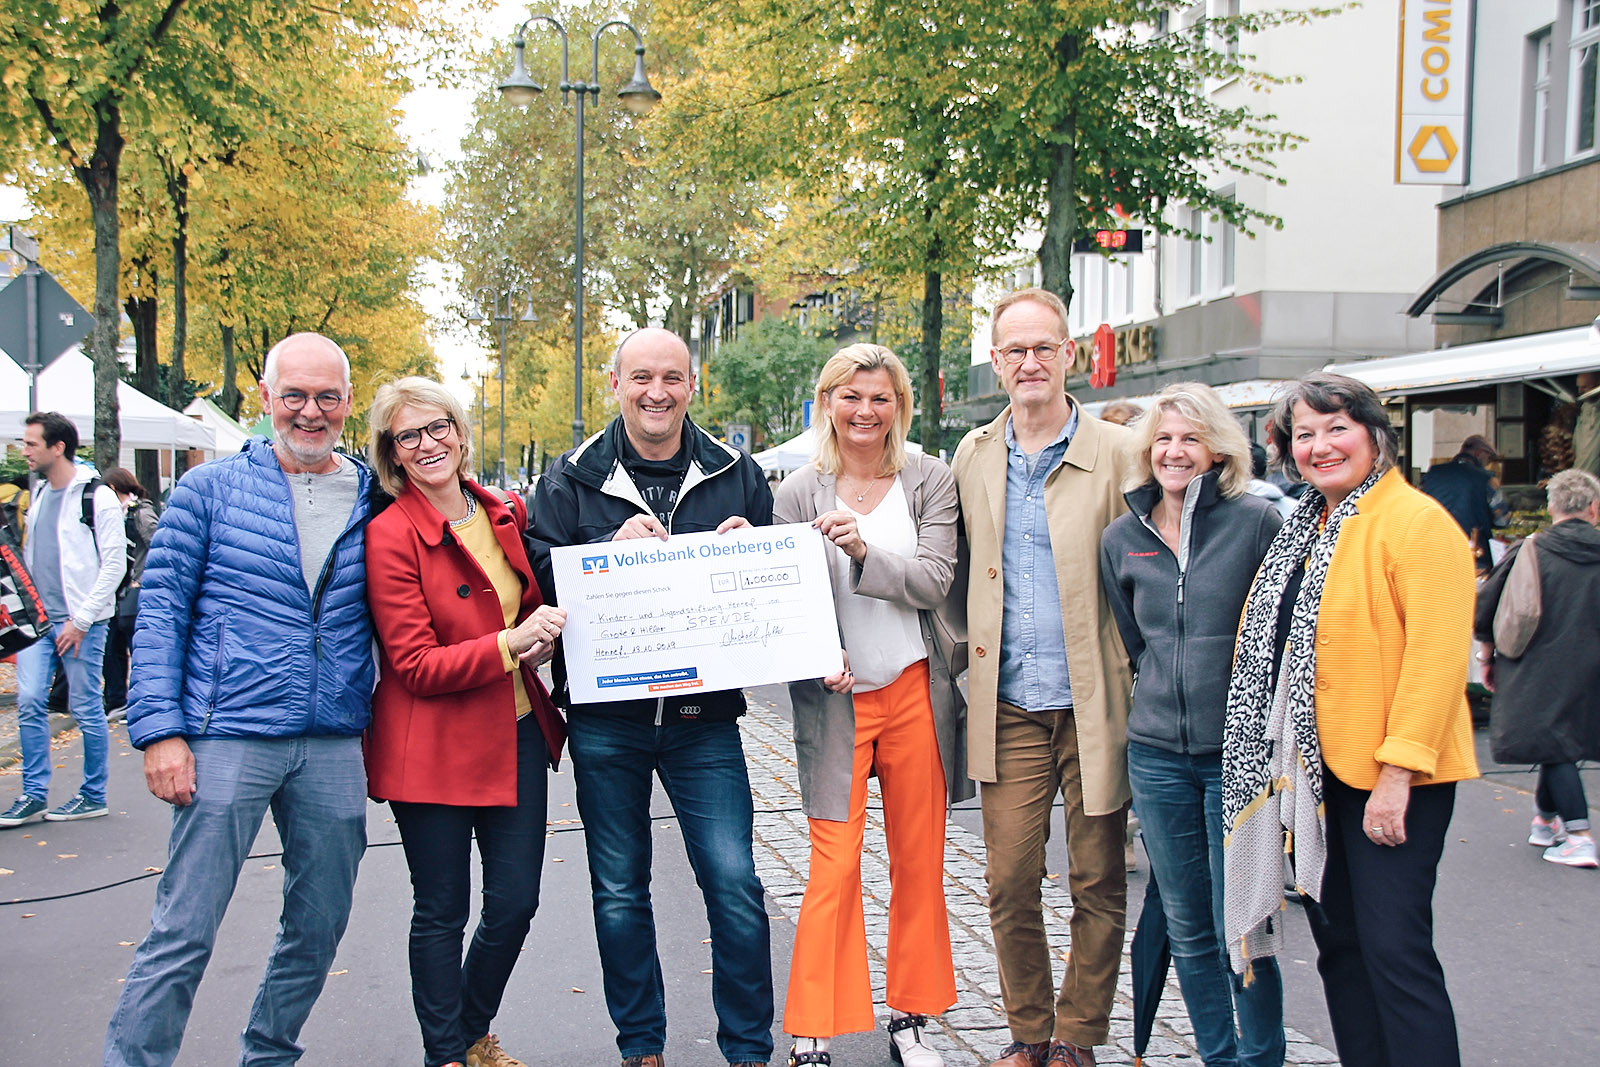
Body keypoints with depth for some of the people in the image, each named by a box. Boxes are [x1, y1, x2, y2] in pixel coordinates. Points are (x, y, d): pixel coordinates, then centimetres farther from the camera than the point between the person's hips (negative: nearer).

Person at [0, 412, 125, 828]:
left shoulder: (96, 497, -9)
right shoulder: (38, 496, 13)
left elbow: (115, 563, -12)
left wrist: (80, 620, -13)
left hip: (80, 622, -6)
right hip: (39, 621, 6)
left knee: (86, 708, 2)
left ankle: (93, 795, 13)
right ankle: (34, 794, 9)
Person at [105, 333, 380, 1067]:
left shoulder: (374, 500, 7)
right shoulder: (211, 489, 0)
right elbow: (161, 609, -2)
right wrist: (160, 730, -10)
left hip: (334, 747, 4)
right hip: (230, 737, -3)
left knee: (319, 928, 13)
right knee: (183, 933, -2)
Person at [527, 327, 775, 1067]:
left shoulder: (736, 474, 6)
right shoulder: (573, 479, 4)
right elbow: (539, 578, -5)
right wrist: (613, 547, -19)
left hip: (703, 713, 0)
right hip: (605, 715, 0)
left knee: (734, 882, -2)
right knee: (619, 891, 10)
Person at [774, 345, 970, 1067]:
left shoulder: (930, 481, 4)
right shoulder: (798, 493, 2)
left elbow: (935, 580, -7)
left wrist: (866, 551, -22)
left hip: (917, 691, 2)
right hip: (835, 698, -1)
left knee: (918, 862, 9)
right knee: (835, 865, -3)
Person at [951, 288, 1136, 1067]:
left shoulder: (1118, 454, -3)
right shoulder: (973, 457, 8)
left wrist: (1143, 694, -9)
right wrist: (968, 664, 7)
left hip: (1095, 705, -2)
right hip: (1010, 709, 3)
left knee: (1098, 886, 8)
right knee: (1009, 884, 5)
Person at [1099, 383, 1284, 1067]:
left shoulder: (1257, 522, -5)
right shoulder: (1123, 538, 6)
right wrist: (1168, 693, 12)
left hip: (1240, 751, -4)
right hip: (1156, 754, 4)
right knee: (1187, 928, 12)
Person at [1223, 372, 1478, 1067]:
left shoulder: (1417, 522, -11)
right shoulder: (1302, 529, 15)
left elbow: (1437, 655, -18)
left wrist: (1398, 770, -22)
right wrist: (1279, 755, 13)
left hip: (1389, 775, -8)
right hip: (1318, 768, 8)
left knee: (1393, 945, -7)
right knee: (1337, 937, 13)